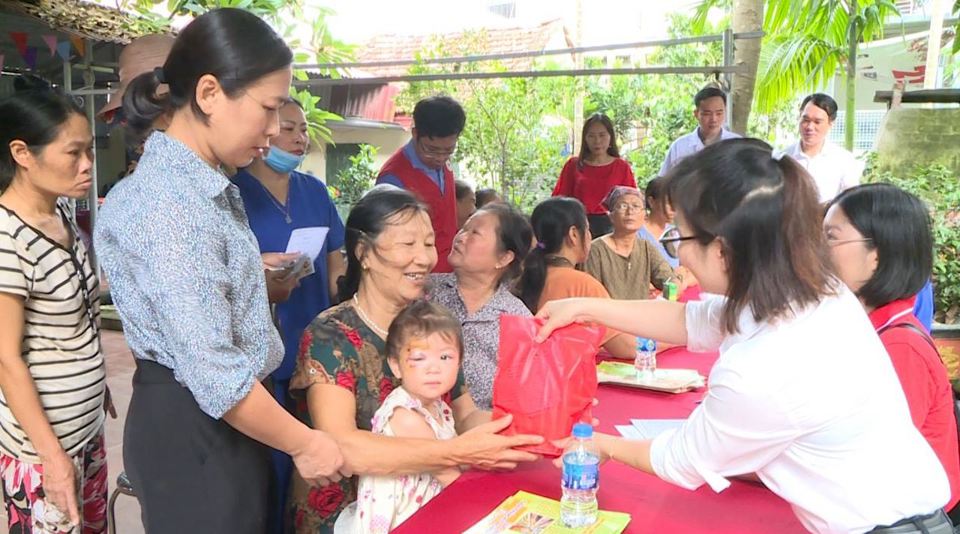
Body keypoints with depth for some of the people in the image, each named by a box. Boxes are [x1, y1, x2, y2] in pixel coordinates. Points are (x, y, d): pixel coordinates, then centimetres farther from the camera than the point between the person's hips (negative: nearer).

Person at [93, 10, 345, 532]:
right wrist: (303, 443, -16)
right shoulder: (171, 203, -24)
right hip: (192, 430, -10)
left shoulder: (202, 186, 7)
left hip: (221, 421, 10)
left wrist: (262, 280, 11)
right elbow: (212, 372, -27)